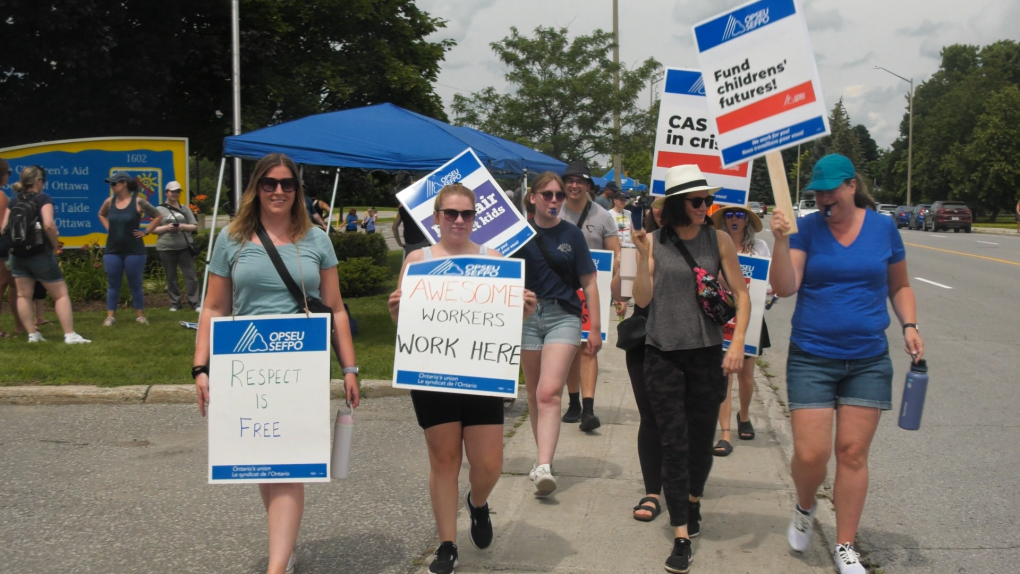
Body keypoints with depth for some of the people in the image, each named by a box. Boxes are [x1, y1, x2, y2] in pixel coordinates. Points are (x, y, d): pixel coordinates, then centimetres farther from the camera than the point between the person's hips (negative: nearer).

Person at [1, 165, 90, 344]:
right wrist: (55, 245, -8)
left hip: (17, 254, 6)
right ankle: (70, 335, -6)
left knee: (23, 296, 10)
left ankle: (32, 334, 9)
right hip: (40, 254, -6)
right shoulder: (43, 198, -9)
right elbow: (48, 225, -21)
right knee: (61, 294, 0)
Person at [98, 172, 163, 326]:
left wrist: (145, 232, -5)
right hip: (112, 250, 3)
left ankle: (140, 315, 14)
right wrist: (109, 228, 11)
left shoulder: (138, 202, -9)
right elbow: (101, 215, 25)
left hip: (134, 251, -3)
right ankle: (110, 316, 9)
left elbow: (158, 217, -2)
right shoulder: (109, 201, 3)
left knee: (135, 284, 5)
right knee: (113, 284, 5)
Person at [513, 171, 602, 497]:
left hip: (563, 315, -2)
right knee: (534, 394, 10)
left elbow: (588, 283, 4)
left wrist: (595, 329, 1)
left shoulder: (571, 235, 3)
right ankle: (543, 456, 26)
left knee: (549, 392, -16)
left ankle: (544, 467, -24)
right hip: (528, 315, 2)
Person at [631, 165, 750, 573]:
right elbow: (642, 299, -3)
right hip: (663, 354, -1)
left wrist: (737, 343, -8)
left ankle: (693, 500, 41)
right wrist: (642, 256, -15)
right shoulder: (654, 242, 0)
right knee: (674, 443, -3)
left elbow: (741, 294, 3)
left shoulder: (718, 240, 1)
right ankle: (681, 536, 0)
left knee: (701, 438, 11)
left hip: (707, 353, 1)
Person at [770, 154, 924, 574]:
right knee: (810, 454, -5)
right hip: (812, 358, -1)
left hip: (868, 361, 2)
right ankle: (805, 508, 29)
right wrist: (781, 241, -25)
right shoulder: (807, 228, -3)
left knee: (853, 453, 4)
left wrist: (909, 325, -1)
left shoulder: (883, 228, 3)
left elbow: (900, 287, 14)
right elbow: (785, 288, -13)